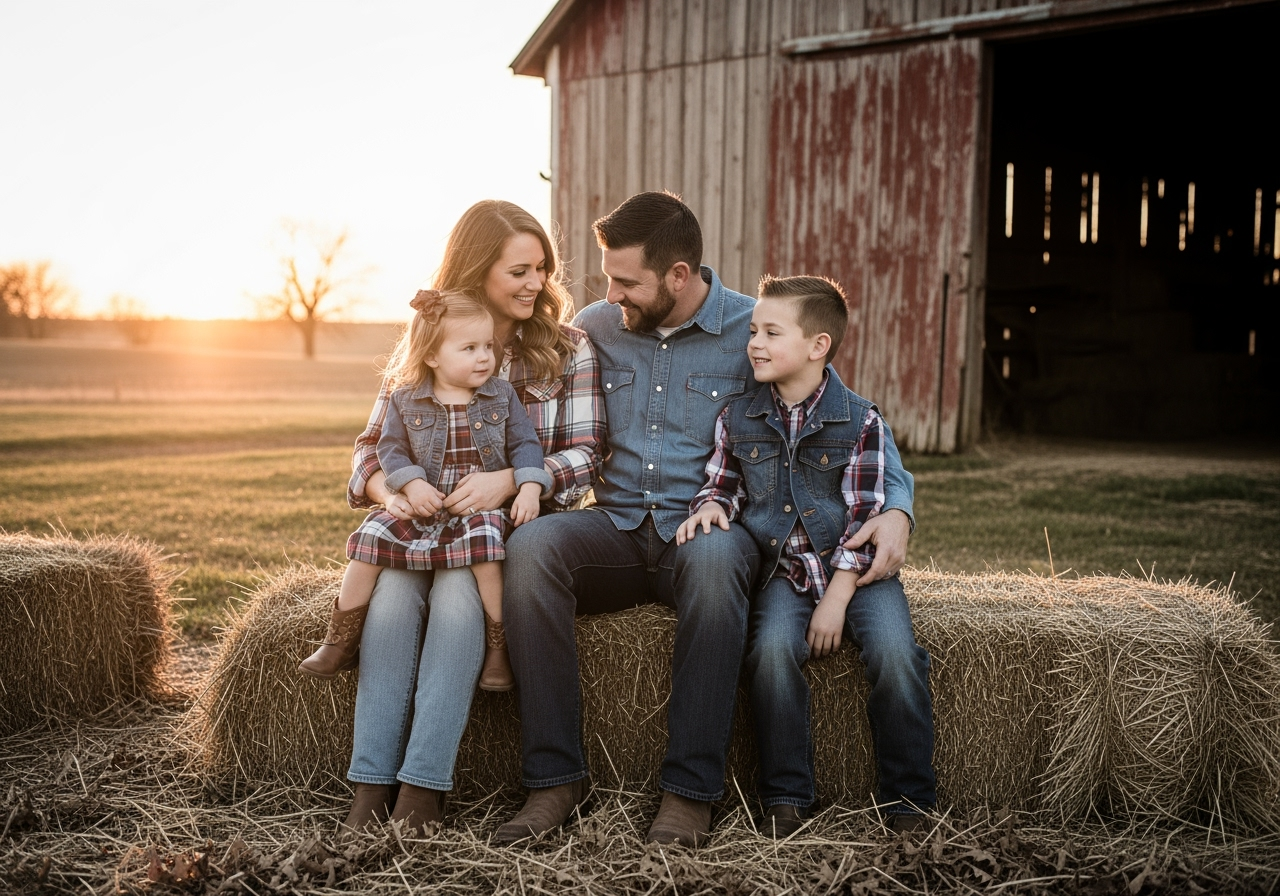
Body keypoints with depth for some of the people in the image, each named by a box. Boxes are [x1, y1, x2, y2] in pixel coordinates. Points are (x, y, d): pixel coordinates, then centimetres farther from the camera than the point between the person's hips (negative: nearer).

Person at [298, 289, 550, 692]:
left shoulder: (501, 395, 5)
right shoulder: (406, 400, 4)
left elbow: (524, 444, 4)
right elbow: (390, 448, 4)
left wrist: (530, 488, -13)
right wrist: (412, 484, -14)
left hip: (481, 509, -1)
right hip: (420, 508, 2)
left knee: (483, 544, -33)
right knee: (371, 538, -18)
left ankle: (498, 647, -20)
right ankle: (340, 643, -5)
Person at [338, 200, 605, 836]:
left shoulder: (569, 350, 5)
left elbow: (584, 456, -3)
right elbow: (372, 443, 8)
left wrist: (510, 480, -21)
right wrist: (385, 485, -17)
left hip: (516, 527, -2)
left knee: (456, 597, -33)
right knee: (390, 595, -30)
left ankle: (422, 790, -31)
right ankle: (372, 785, -27)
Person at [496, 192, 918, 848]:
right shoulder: (594, 328, 9)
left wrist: (895, 510, -14)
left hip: (705, 529, -3)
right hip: (616, 530, 3)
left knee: (713, 557, -40)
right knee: (531, 544, -30)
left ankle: (690, 789, -31)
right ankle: (556, 777, -25)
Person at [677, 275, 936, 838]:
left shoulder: (861, 421, -5)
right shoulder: (737, 419, 5)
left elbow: (863, 515, -7)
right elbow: (724, 483, 18)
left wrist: (835, 600, -13)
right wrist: (710, 505, -8)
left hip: (853, 567, -1)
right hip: (783, 569, 2)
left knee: (894, 652, -24)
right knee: (772, 648, -27)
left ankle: (907, 797, -6)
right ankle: (785, 797, -13)